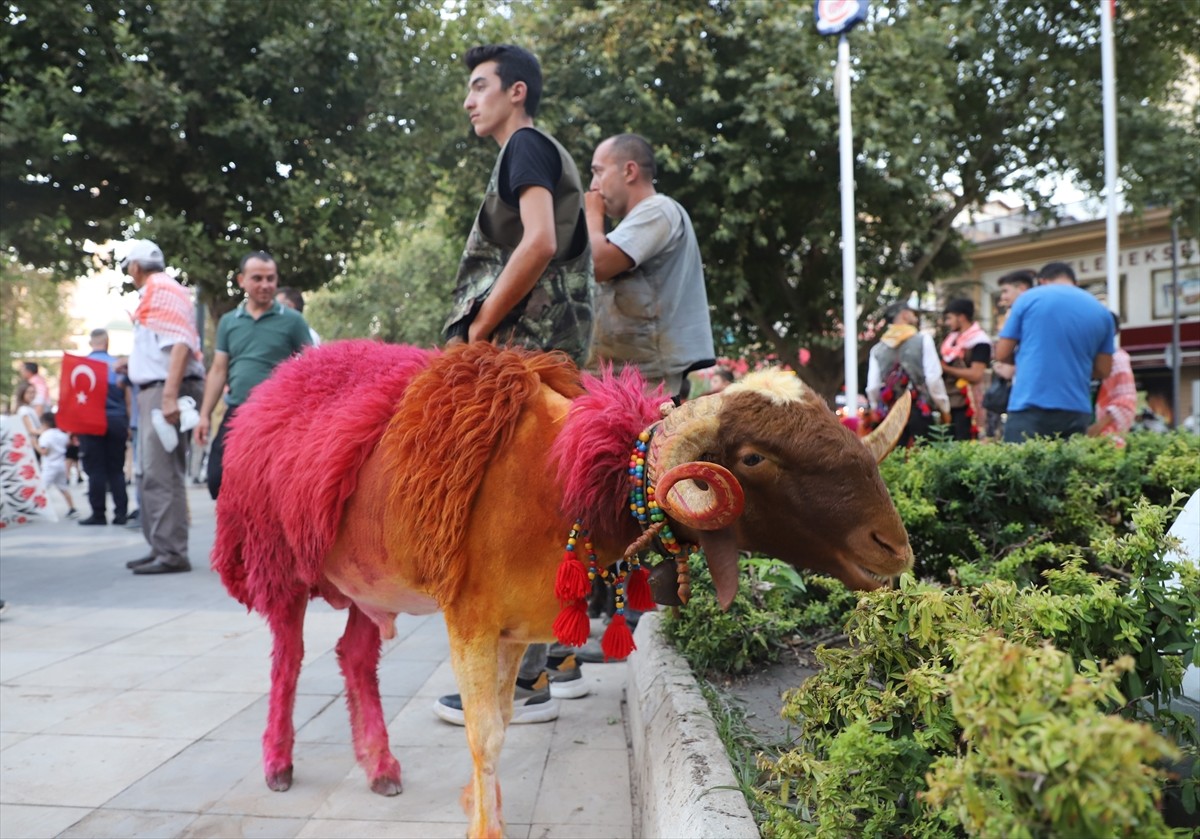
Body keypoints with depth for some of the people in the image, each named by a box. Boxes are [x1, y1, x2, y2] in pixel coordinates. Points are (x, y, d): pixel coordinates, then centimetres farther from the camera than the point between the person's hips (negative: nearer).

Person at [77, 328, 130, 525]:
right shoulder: (117, 364, 4)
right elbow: (127, 396, 5)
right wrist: (127, 426, 11)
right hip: (117, 421, 2)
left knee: (95, 469, 0)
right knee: (116, 469, 7)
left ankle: (98, 514, 0)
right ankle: (121, 513, 4)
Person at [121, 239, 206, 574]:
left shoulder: (164, 290, -9)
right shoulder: (152, 293, 21)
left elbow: (181, 343, -20)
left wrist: (170, 395, -25)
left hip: (167, 390, -10)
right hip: (153, 392, 10)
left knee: (162, 474, -11)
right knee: (149, 474, 13)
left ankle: (172, 553, -8)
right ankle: (159, 548, 19)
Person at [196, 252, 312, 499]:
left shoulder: (292, 320, 0)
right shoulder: (228, 321, 11)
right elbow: (218, 371, 13)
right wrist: (205, 415, 7)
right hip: (236, 414, 4)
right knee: (218, 478, 0)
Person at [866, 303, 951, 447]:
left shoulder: (877, 349, 6)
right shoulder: (922, 339, -3)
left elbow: (872, 388, 0)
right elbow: (933, 378, -9)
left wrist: (879, 410, 15)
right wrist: (944, 407, 1)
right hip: (921, 410, -3)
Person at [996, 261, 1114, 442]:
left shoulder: (1029, 298, 3)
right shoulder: (1101, 312, 12)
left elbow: (1002, 354, 5)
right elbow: (1103, 370, 12)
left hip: (1030, 406, -3)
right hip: (1076, 410, 3)